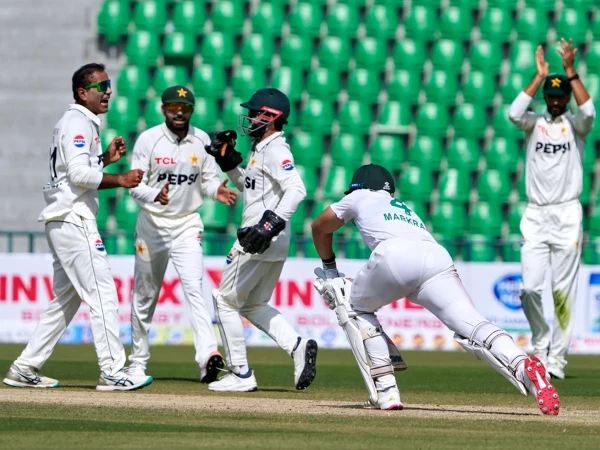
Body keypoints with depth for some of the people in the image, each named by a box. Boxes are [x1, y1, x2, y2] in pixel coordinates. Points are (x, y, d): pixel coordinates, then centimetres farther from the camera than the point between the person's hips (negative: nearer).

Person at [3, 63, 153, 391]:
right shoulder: (78, 123, -11)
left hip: (63, 224, 11)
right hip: (73, 220, -11)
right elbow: (79, 174, -21)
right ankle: (112, 371, -14)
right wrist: (120, 180, -18)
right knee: (101, 292, -11)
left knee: (66, 300, 13)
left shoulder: (76, 123, 20)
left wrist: (106, 159, 14)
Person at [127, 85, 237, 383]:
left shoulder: (202, 141, 1)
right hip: (152, 224, 0)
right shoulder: (148, 140, -8)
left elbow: (208, 178, 8)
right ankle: (138, 361, 24)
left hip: (187, 225, 0)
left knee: (194, 287, -17)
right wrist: (155, 195, -31)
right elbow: (135, 186, -10)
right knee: (145, 294, 10)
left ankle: (208, 355, -30)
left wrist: (216, 190, -16)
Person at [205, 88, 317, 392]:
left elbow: (296, 190, -28)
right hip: (274, 242, 10)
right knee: (253, 305, 19)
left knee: (226, 299, 0)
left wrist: (270, 224, -37)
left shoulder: (275, 150, -15)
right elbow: (249, 185, 30)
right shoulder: (261, 149, 15)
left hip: (261, 241, -10)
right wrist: (228, 162, 17)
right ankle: (297, 346, 1)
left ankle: (240, 375, 2)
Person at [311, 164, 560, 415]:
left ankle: (385, 392, 9)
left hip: (394, 255, -3)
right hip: (438, 257, 3)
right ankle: (522, 365, -45)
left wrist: (329, 267, 62)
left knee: (355, 309, 24)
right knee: (470, 326, -15)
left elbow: (319, 227, 48)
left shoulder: (360, 197, 35)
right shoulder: (407, 210, 45)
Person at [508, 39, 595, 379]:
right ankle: (542, 344, 16)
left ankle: (558, 357, 1)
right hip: (535, 215, 2)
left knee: (564, 290, -4)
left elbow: (589, 112, -17)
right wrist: (540, 76, -10)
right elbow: (515, 113, -12)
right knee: (530, 288, -6)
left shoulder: (575, 125, 6)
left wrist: (570, 70, -16)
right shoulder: (535, 123, 10)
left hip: (567, 214, -2)